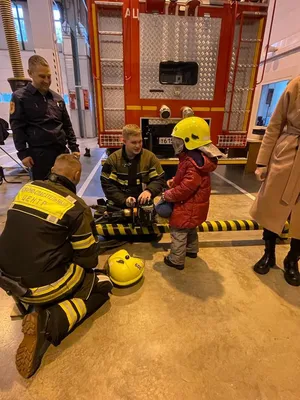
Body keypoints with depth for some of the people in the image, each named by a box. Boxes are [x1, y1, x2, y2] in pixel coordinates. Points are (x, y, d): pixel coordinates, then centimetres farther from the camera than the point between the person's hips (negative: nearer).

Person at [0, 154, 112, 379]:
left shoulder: (27, 189, 2)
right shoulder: (76, 207, -16)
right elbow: (88, 258, -8)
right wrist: (89, 267, 16)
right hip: (41, 285, -7)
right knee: (102, 285, 10)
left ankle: (33, 306, 16)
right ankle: (50, 323, -8)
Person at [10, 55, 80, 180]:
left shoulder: (57, 98, 14)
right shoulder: (19, 97, 2)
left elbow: (67, 125, 16)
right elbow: (17, 128, -3)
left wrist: (74, 147, 10)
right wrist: (23, 153, -11)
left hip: (62, 150, 5)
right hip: (39, 153, -4)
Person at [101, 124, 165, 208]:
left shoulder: (150, 157, 0)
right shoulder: (113, 159, -3)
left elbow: (159, 179, 1)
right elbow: (107, 185, -6)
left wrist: (149, 191, -20)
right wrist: (124, 200, -19)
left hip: (144, 203, 1)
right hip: (120, 205, 0)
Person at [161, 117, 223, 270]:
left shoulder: (194, 162, -29)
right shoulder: (193, 157, 6)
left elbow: (186, 187, -32)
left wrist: (168, 195, -20)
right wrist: (173, 181, 2)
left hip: (188, 206, -11)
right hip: (192, 205, 11)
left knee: (178, 232, 3)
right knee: (190, 229, 27)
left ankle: (176, 260, 17)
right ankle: (191, 250, 47)